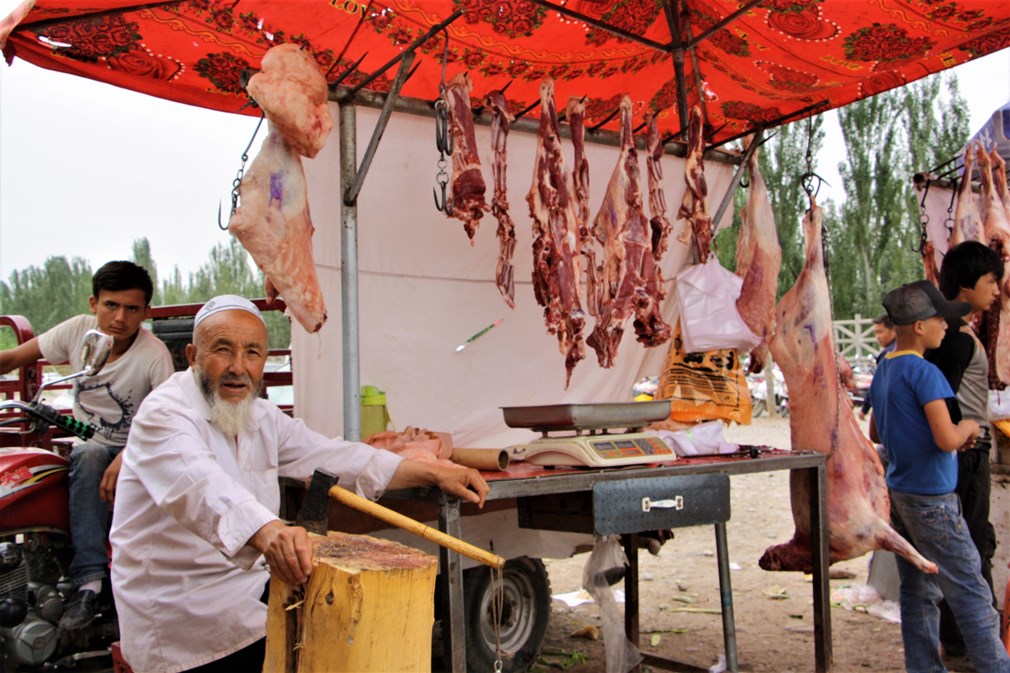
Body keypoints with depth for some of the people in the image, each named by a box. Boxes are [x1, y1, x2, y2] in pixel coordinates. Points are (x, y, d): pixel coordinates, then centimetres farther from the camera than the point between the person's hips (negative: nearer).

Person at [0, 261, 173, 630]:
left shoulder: (154, 354, -16)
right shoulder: (78, 329, -5)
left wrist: (127, 457, -37)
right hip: (86, 444, 2)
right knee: (91, 456, -32)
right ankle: (90, 581, -37)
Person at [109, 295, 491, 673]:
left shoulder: (262, 418, 9)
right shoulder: (163, 414, -17)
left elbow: (333, 456, 6)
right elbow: (199, 486, -37)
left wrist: (434, 474, -3)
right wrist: (268, 532, -57)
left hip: (252, 583, 8)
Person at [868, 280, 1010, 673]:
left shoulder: (882, 372, 9)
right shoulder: (924, 373, -18)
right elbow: (947, 440, -24)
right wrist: (969, 427, -3)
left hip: (897, 493, 9)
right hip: (931, 498, -8)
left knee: (917, 592, 14)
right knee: (970, 593, 1)